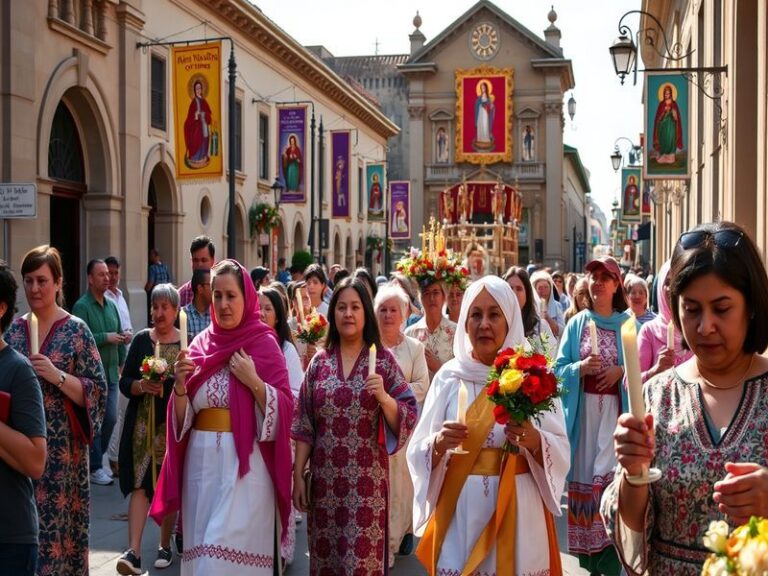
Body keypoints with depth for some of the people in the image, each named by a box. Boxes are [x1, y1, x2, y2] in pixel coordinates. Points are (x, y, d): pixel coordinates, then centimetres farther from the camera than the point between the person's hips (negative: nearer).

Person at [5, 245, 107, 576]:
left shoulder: (75, 331, -4)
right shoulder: (14, 330, 9)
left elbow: (97, 391, -7)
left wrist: (57, 376, -19)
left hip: (60, 448, -4)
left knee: (55, 522, -3)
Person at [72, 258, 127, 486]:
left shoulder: (111, 305, 13)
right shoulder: (82, 306, -9)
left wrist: (122, 362, 14)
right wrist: (106, 338, -18)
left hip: (111, 373, 7)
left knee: (111, 419, 10)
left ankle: (97, 458, 28)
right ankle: (94, 467, 7)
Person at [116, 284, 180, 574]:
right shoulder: (141, 339, 5)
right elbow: (124, 382, 3)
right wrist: (141, 386, -15)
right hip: (143, 424, 1)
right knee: (139, 484, -6)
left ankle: (165, 545, 22)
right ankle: (134, 551, -9)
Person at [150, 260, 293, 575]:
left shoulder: (264, 343, -3)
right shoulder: (201, 343, 8)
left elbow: (284, 409, -7)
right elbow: (183, 419, 7)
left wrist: (253, 381, -19)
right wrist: (180, 384, -11)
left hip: (245, 461, -4)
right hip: (201, 460, 4)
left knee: (228, 549, -7)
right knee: (201, 549, 10)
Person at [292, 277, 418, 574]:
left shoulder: (383, 359, -1)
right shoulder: (319, 361, 5)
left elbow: (406, 419, -3)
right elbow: (304, 426, 6)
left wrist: (384, 397, -21)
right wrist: (298, 475, 2)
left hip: (367, 480, -2)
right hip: (325, 479, 2)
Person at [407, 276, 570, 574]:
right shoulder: (449, 376, 0)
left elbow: (560, 452, -3)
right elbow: (418, 453, 0)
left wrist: (534, 441, -23)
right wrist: (439, 443, -21)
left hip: (518, 514, 0)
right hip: (460, 515, 0)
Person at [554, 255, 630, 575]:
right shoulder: (576, 324, 7)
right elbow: (559, 369, 5)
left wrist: (622, 371, -14)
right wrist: (580, 368, -13)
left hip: (615, 410, -2)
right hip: (582, 411, 3)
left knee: (610, 477, -8)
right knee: (584, 476, 5)